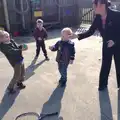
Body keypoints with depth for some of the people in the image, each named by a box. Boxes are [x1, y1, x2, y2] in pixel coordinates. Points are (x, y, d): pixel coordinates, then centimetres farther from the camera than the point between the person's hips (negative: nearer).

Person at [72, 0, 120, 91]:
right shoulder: (98, 18, -9)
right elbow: (90, 32, -5)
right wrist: (78, 36, -16)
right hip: (107, 45, 4)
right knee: (105, 65, 11)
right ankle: (103, 84, 29)